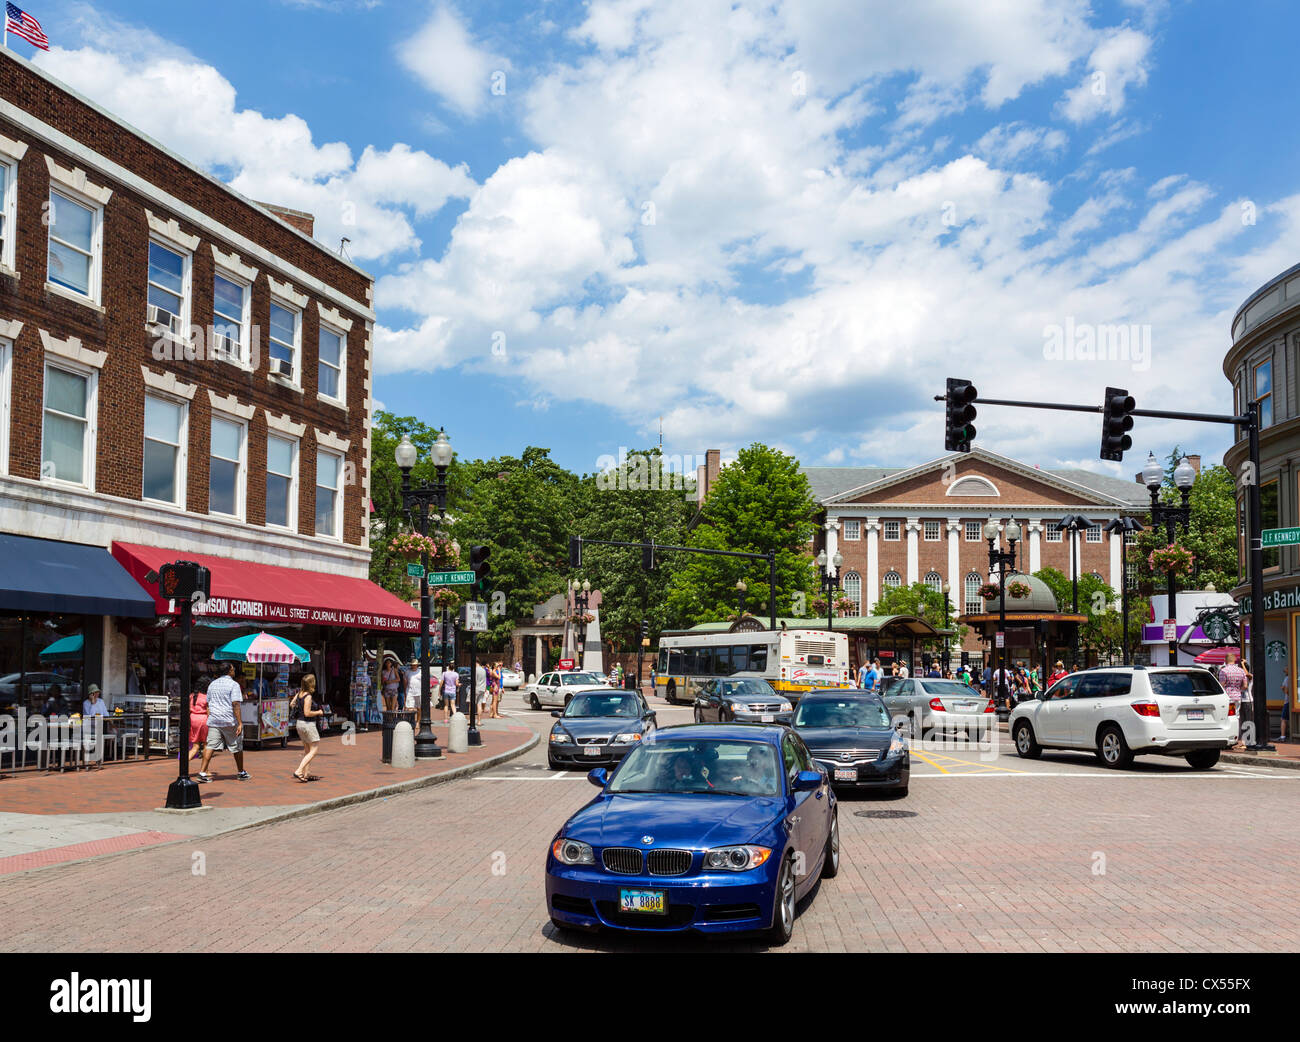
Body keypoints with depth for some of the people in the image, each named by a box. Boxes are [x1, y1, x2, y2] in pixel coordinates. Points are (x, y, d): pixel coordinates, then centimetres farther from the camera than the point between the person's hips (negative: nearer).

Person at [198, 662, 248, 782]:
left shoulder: (212, 684, 12)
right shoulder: (233, 684, -8)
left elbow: (208, 704, 16)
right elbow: (235, 704, -15)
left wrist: (209, 719, 22)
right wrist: (240, 723, -16)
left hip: (214, 721, 5)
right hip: (230, 722, -5)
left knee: (210, 745, -1)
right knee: (237, 747, 9)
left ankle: (203, 772, -12)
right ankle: (241, 773, 21)